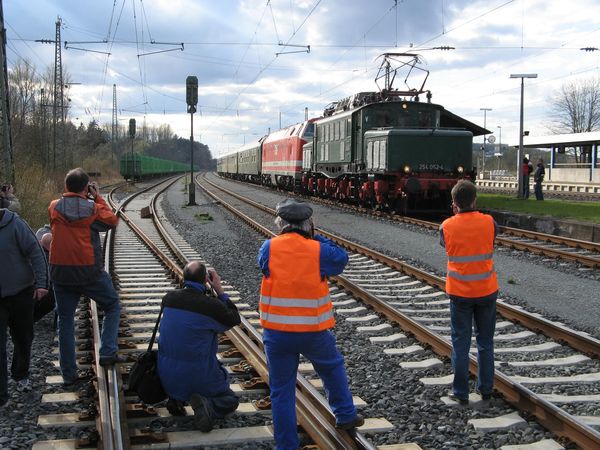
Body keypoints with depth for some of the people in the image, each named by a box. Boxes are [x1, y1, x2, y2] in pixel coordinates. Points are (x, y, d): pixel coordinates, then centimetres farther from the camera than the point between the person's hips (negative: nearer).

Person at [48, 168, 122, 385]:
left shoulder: (54, 208, -2)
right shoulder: (92, 208, -11)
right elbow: (112, 221, 5)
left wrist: (68, 195, 14)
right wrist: (98, 198, 7)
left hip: (60, 272, 3)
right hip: (90, 271, -3)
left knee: (65, 320, 12)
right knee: (112, 306, 18)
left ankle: (68, 373, 14)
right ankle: (107, 353, 8)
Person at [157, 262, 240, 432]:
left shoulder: (168, 299, -4)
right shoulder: (211, 305, -18)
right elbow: (234, 320, 1)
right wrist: (219, 290, 3)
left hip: (167, 378, 4)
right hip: (199, 377, -4)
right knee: (231, 401, 20)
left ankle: (175, 398, 13)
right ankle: (207, 406, -14)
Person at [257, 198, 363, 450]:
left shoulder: (269, 248, -7)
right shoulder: (318, 250, -10)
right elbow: (342, 259, 7)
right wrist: (316, 239, 6)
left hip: (276, 333, 0)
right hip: (314, 332, 0)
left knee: (281, 390, 10)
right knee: (333, 368, 27)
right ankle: (345, 415, 40)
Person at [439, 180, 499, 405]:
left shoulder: (447, 226, -11)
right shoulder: (488, 222, -9)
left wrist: (456, 215, 9)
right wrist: (471, 213, 10)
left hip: (459, 293, -1)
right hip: (486, 291, 1)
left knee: (460, 343, 7)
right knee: (485, 342, 15)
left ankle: (461, 393, 12)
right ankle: (486, 389, 22)